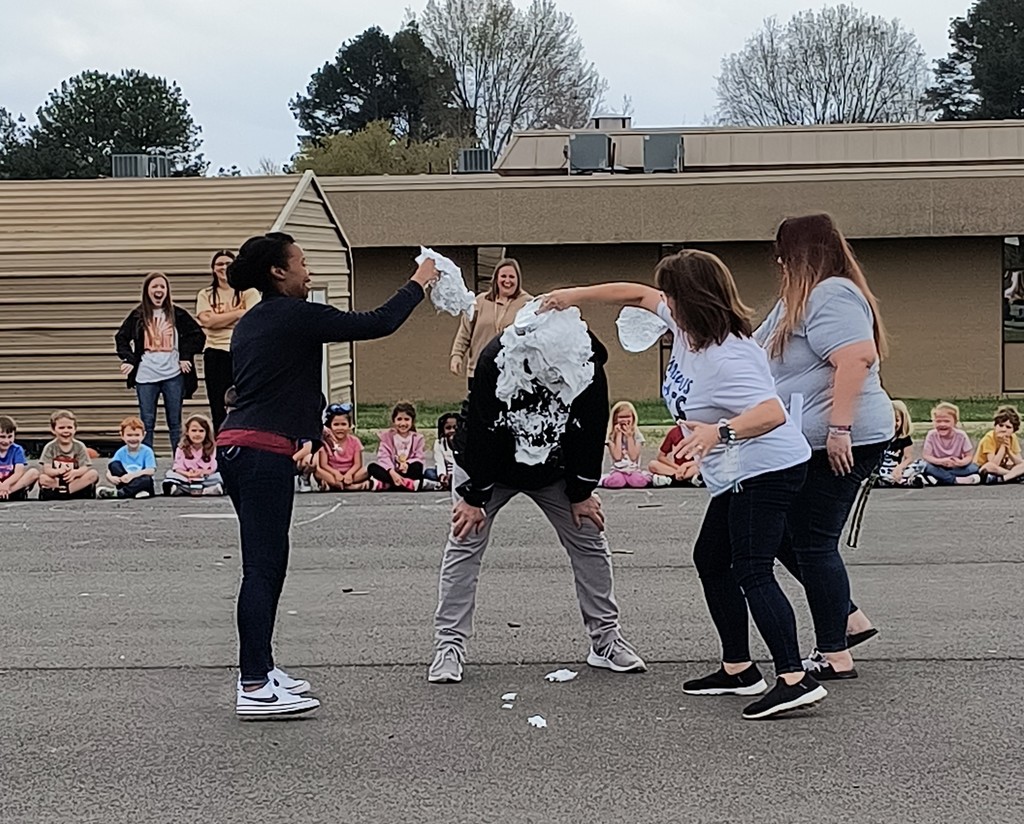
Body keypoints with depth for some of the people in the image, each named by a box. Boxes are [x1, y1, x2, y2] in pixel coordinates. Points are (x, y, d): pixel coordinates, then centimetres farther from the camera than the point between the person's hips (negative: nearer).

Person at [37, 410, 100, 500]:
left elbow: (85, 468, -11)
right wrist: (58, 471, -38)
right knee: (43, 478, -31)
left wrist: (75, 472, -36)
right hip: (55, 481, -1)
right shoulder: (50, 447, -4)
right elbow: (46, 469, -14)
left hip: (74, 481, 2)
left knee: (94, 474, -24)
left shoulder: (79, 446, -2)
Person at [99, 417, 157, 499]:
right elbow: (109, 473, -6)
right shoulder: (121, 453, 2)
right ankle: (137, 491, -30)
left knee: (147, 479, -37)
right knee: (113, 464, -19)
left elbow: (151, 471, -19)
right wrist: (111, 478, -31)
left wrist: (132, 475, -31)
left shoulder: (147, 451, -5)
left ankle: (119, 493, -31)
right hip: (125, 483, 3)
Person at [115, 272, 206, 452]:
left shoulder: (177, 314, 3)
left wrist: (186, 356, -1)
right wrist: (128, 359, 1)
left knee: (175, 422, 5)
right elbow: (121, 337, 13)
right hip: (145, 377, 0)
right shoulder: (138, 315, 4)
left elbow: (198, 335, 8)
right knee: (146, 424, 3)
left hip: (173, 375, 0)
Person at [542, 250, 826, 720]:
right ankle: (738, 669, 20)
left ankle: (795, 680, -23)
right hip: (737, 476, 11)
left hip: (766, 471, -11)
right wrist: (578, 294, 18)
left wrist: (720, 431, -50)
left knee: (753, 573, -17)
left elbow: (773, 413, -37)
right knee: (711, 560, 16)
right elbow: (639, 294, 18)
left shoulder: (726, 357, -27)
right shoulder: (686, 325, 3)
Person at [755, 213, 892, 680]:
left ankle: (834, 657, 4)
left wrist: (840, 427, -30)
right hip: (807, 445, 11)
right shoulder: (804, 300, 19)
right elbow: (756, 349, 29)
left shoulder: (832, 295, -15)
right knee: (783, 536, 15)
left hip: (838, 445, -11)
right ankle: (850, 619, 21)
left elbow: (857, 357, -29)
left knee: (812, 545, -4)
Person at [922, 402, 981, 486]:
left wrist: (961, 462, -33)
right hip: (939, 468, -1)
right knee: (929, 468, -34)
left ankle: (940, 479, -29)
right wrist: (940, 461, -32)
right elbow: (926, 455, -14)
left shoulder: (961, 435, -12)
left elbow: (969, 456, -10)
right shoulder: (931, 435, -13)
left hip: (956, 468, 1)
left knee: (973, 468, -28)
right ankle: (956, 480, -31)